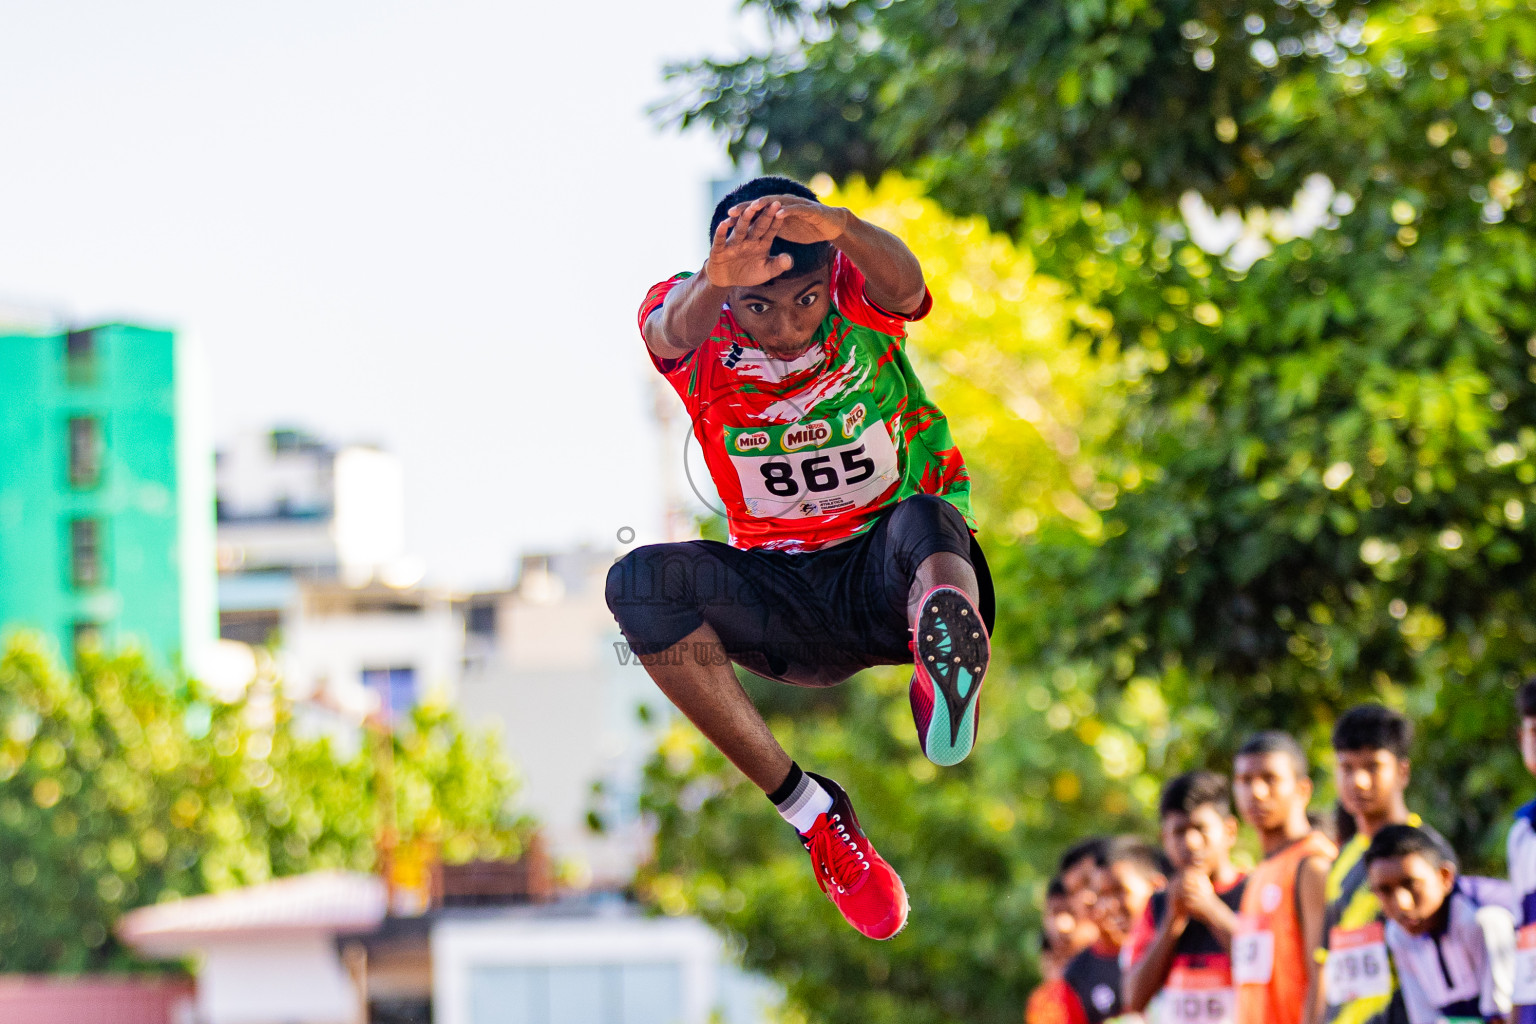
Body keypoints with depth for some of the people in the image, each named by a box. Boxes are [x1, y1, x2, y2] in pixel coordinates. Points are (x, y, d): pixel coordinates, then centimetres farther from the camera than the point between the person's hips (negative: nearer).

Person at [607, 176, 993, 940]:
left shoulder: (860, 298, -14)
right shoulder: (700, 334, -11)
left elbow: (903, 284, -40)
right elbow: (674, 331, -38)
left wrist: (838, 228, -65)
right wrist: (713, 283, -64)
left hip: (889, 575, -2)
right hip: (782, 603, 2)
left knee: (924, 525, -37)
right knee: (640, 583, -27)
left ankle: (949, 658, -74)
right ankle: (808, 810, -23)